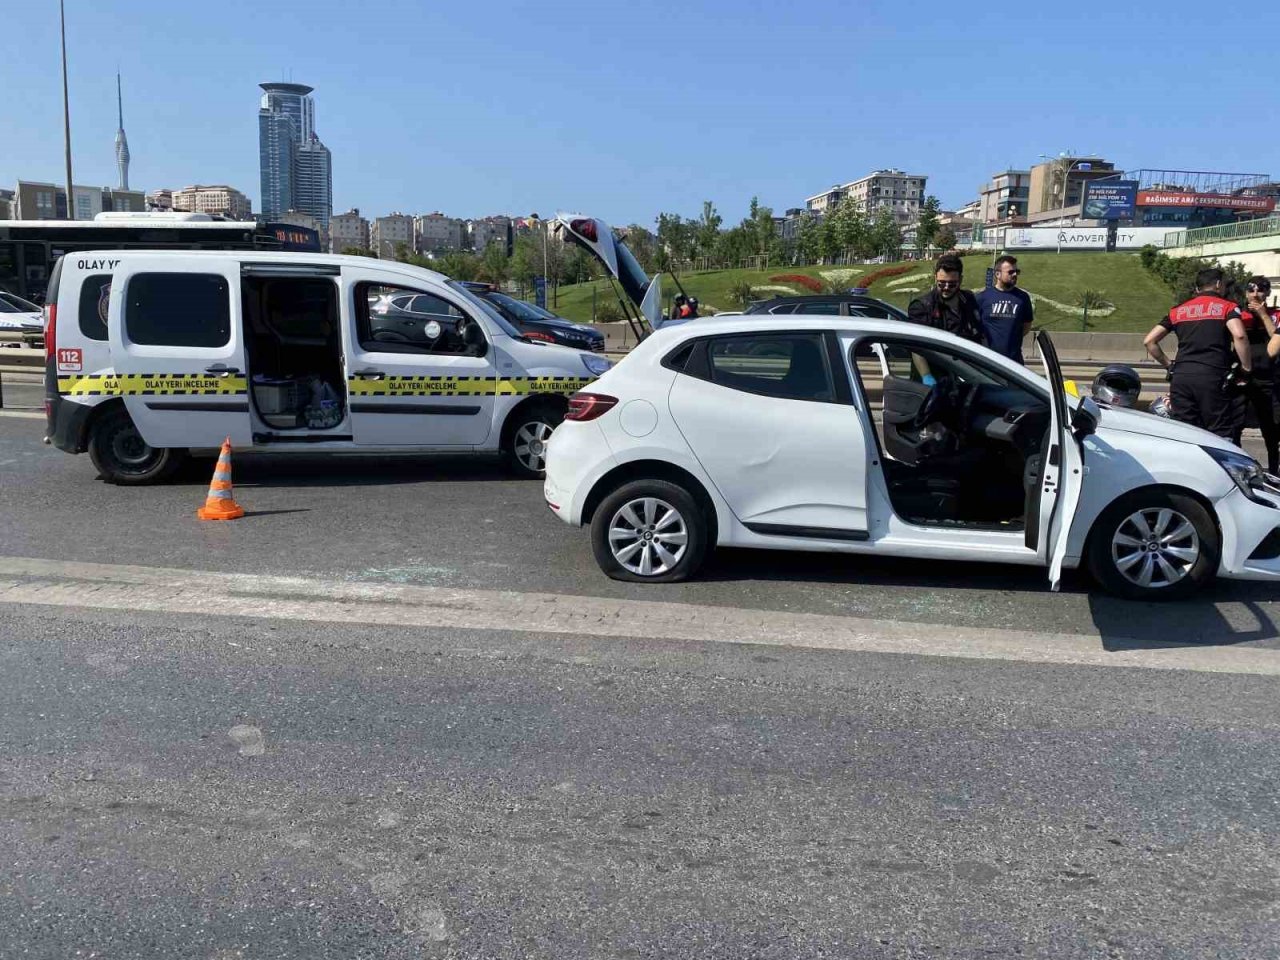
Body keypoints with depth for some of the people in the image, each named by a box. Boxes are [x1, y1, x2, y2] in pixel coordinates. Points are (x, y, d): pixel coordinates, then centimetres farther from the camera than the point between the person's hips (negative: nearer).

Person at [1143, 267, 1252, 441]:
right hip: (1213, 377, -4)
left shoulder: (1178, 310, 19)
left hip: (1181, 377, 4)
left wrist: (1169, 366, 20)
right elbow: (1239, 335, -12)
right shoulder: (1227, 307, 7)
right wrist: (1246, 369, -3)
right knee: (1221, 436, -2)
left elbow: (1149, 341, 14)